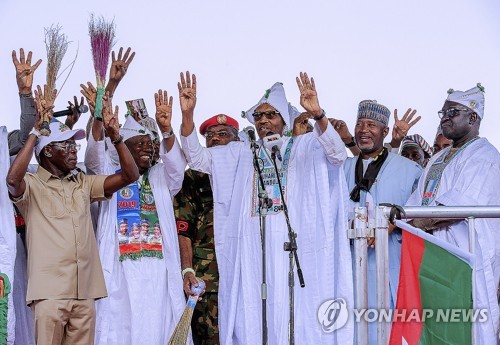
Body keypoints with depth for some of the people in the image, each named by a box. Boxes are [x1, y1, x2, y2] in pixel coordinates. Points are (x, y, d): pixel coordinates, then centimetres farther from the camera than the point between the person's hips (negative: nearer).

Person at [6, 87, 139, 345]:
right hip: (50, 292, -5)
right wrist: (36, 131, -17)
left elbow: (129, 176, 15)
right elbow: (12, 179, -23)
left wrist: (115, 135, 6)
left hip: (85, 292, 5)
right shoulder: (31, 185, 1)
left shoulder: (83, 184, 18)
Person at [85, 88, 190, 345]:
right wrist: (98, 120, -22)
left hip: (158, 266, 1)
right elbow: (94, 157, -5)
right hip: (119, 268, -1)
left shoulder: (161, 178, 15)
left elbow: (176, 163, -4)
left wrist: (166, 129, -23)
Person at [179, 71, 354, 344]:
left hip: (292, 245, -3)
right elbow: (196, 158, 12)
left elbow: (337, 155, -9)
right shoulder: (240, 153, 19)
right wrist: (187, 114, -4)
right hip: (251, 247, 3)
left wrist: (317, 115, -27)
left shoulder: (305, 146, 9)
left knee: (290, 313, -8)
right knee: (250, 316, -1)